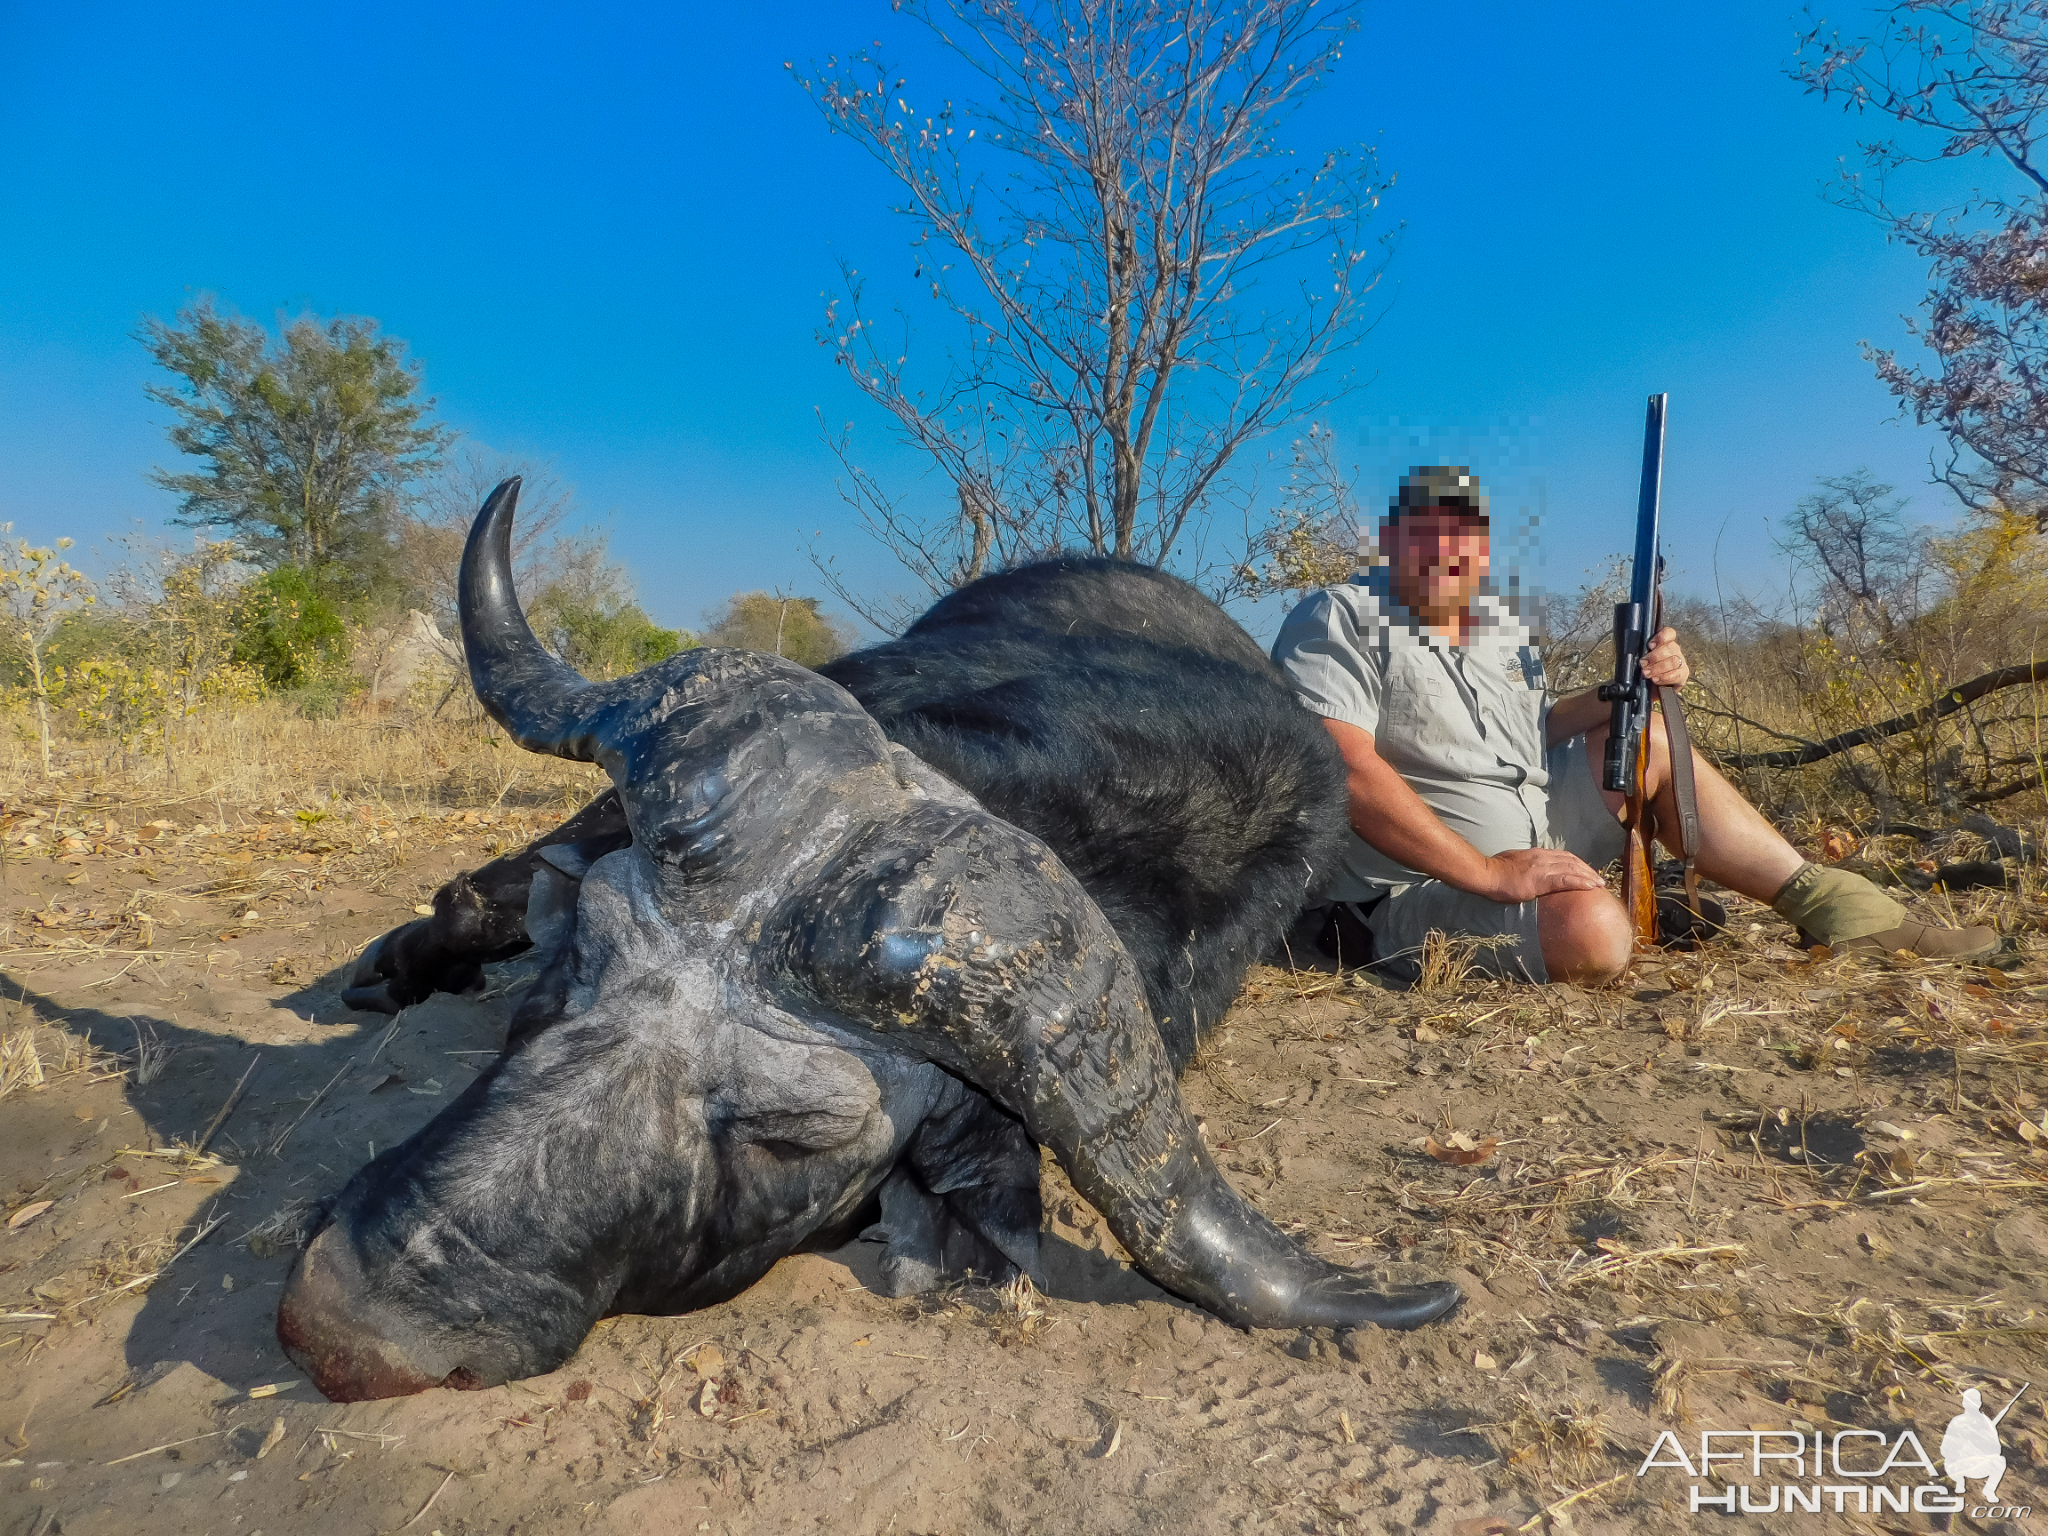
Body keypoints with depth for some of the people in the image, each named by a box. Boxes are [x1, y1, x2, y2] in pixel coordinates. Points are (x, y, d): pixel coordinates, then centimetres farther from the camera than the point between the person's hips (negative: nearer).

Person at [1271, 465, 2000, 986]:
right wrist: (1490, 873, -27)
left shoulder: (1500, 629, 14)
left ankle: (1831, 904, 15)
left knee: (1646, 740, 11)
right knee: (1593, 928, -35)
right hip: (1428, 889, -9)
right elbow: (1348, 769, -26)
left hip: (1529, 847, 9)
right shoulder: (1339, 620, -14)